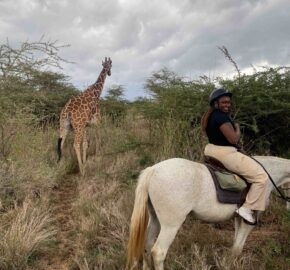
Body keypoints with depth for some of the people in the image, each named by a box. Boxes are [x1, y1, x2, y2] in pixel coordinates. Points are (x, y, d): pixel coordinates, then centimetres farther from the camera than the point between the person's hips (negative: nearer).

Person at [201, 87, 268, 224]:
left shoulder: (210, 116, 12)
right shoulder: (222, 117, -19)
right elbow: (233, 139, -22)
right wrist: (238, 128, -4)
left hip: (211, 150, 11)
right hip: (225, 153, -11)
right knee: (261, 176, -5)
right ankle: (247, 208, -5)